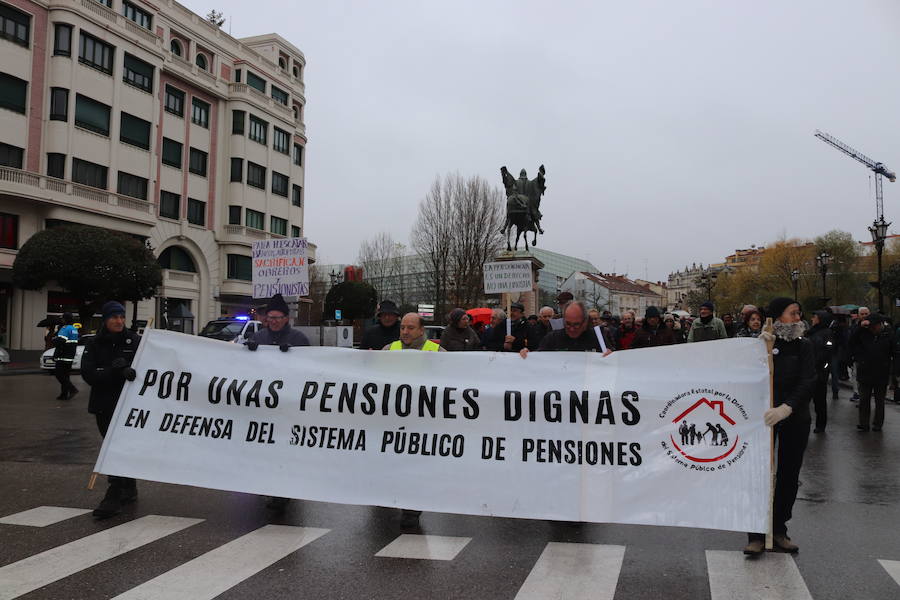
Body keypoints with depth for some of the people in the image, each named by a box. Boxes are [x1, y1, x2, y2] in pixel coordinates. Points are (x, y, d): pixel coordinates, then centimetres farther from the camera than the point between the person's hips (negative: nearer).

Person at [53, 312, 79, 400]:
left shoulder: (65, 329, -14)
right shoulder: (74, 329, 15)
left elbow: (59, 341, -23)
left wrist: (54, 339, -3)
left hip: (63, 356, -9)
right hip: (70, 357, 9)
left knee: (59, 374, -6)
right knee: (65, 375, 12)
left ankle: (72, 389, -15)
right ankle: (64, 394, 12)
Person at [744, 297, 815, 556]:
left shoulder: (804, 346, 2)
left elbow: (808, 382, -11)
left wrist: (786, 408, -25)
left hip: (795, 419, 2)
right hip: (763, 416, -2)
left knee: (788, 475, 9)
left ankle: (779, 530, 23)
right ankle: (757, 535, 3)